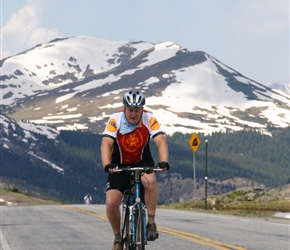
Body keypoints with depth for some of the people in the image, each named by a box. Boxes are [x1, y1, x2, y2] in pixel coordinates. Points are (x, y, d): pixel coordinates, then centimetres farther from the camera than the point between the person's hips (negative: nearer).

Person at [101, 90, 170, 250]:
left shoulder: (149, 119, -18)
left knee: (150, 180, -35)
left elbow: (161, 142, -27)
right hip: (120, 165, 0)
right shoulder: (115, 120, -22)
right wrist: (107, 165, -49)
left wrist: (163, 162, -45)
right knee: (111, 203, -16)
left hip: (142, 162, 0)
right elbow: (106, 144, -31)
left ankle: (151, 223, -20)